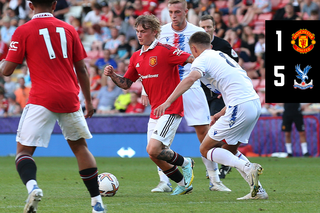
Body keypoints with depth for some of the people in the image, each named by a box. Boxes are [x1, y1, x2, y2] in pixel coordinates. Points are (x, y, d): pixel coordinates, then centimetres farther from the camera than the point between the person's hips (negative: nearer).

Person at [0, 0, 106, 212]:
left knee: (24, 149, 0)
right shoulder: (68, 29, 10)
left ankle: (32, 186, -30)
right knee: (80, 146, 19)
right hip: (70, 98, 3)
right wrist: (89, 101, 21)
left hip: (42, 99, -3)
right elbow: (81, 69, 12)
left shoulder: (23, 31, 0)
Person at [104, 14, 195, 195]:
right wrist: (112, 75, 1)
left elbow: (192, 60, -17)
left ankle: (185, 163, 8)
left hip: (171, 110, -8)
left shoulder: (165, 51, -12)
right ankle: (184, 184, 25)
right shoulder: (136, 57, 12)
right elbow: (126, 83, 18)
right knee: (155, 156, 7)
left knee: (153, 150, -18)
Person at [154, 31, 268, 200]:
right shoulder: (222, 55, 26)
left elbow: (191, 78, -22)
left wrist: (168, 102, -29)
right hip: (255, 104, 9)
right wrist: (221, 114, 29)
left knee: (205, 149, 1)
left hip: (239, 108, -8)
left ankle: (248, 168, -19)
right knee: (228, 149, 23)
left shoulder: (202, 59, 0)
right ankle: (258, 190, 12)